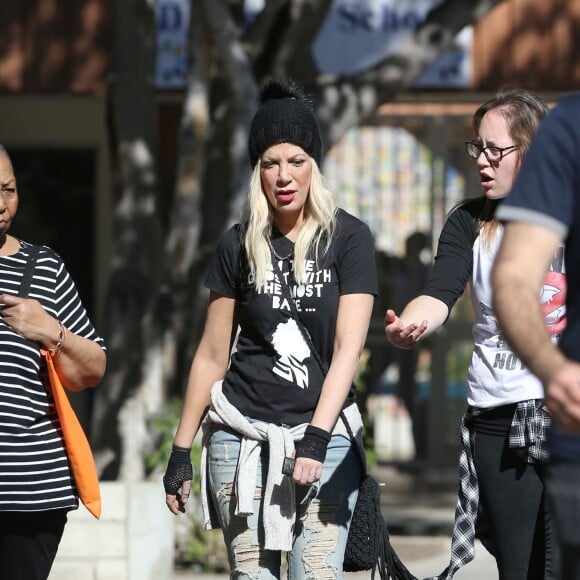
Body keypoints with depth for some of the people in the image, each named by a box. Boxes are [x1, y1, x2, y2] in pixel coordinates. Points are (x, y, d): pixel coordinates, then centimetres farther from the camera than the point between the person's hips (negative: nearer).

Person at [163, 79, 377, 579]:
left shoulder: (347, 238, -1)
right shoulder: (240, 245, 6)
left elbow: (347, 349, -8)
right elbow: (212, 355, 11)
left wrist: (315, 438, -18)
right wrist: (181, 451, 9)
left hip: (325, 431, -2)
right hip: (242, 433, 2)